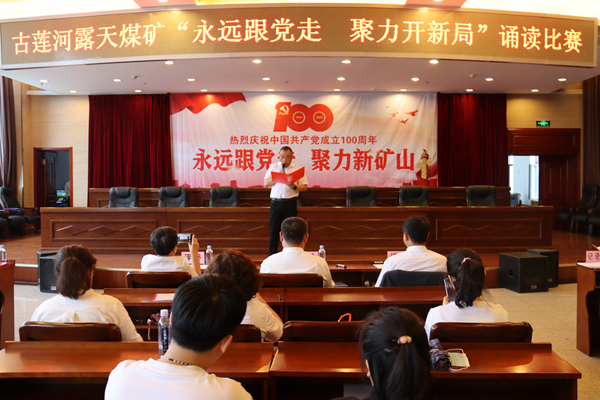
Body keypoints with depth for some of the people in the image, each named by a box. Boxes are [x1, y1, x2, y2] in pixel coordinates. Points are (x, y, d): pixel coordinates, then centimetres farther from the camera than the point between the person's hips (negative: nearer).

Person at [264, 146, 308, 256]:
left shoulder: (297, 168, 4)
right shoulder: (273, 167, 9)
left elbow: (304, 187, 2)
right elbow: (266, 184, 1)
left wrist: (294, 187, -17)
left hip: (290, 203, -1)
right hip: (276, 202, 1)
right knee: (274, 231, 2)